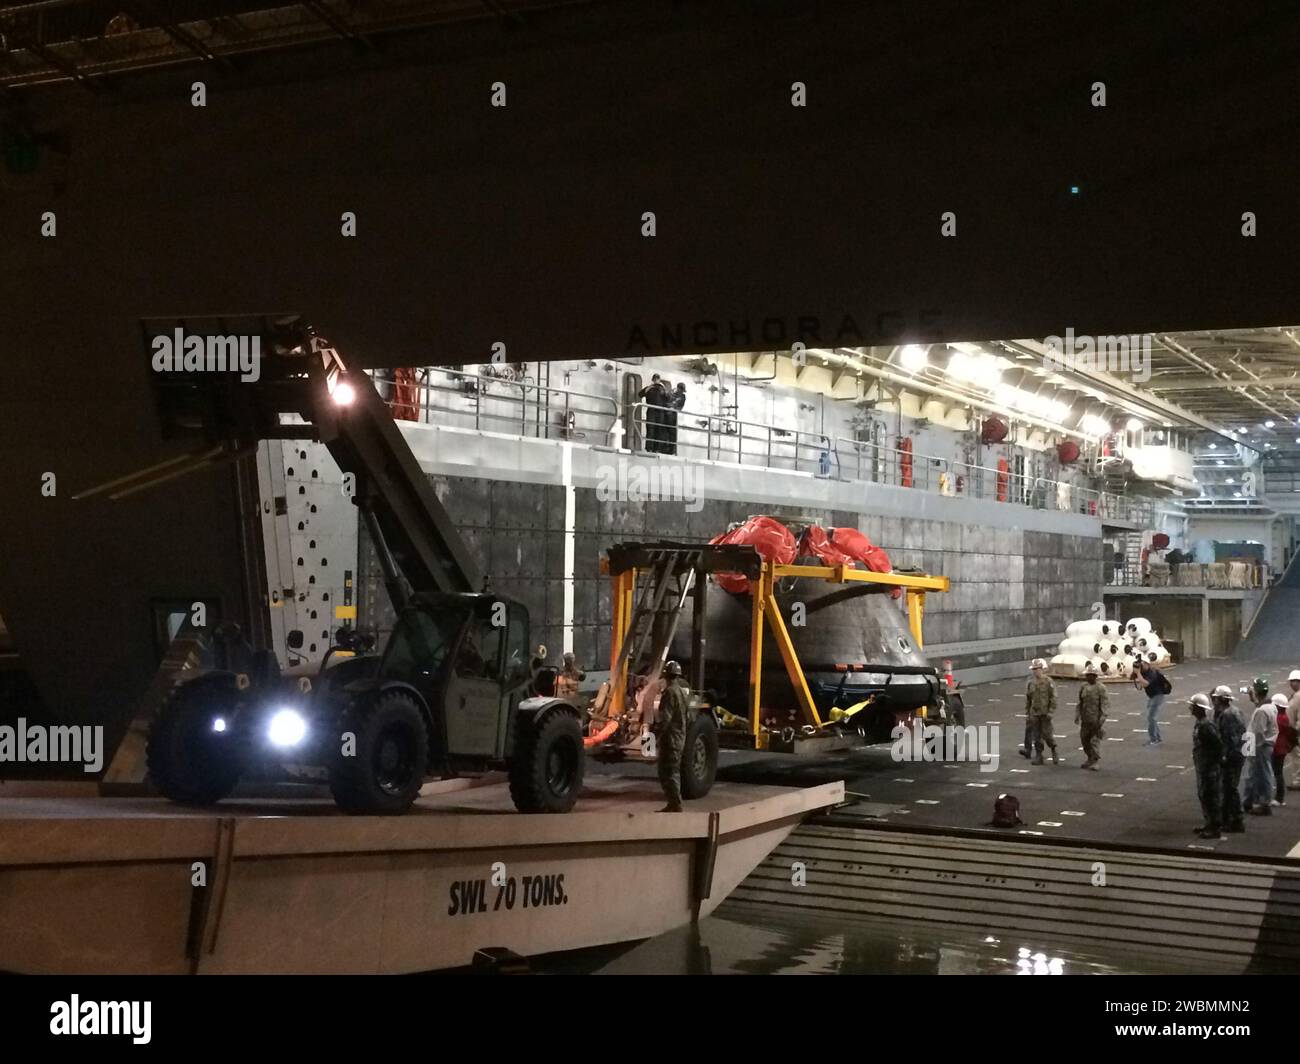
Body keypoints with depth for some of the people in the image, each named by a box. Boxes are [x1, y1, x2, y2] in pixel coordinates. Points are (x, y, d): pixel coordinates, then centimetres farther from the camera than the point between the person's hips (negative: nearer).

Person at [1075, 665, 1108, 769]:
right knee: (1084, 740, 12)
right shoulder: (1084, 687, 9)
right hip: (1085, 719, 7)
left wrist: (1102, 718, -17)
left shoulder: (1100, 688, -9)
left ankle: (1094, 762, 0)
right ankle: (1090, 759, 26)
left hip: (1096, 719, -7)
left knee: (1095, 740, -6)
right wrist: (1077, 715, 12)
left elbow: (1106, 703, -12)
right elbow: (1080, 702, 16)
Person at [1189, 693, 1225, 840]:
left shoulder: (1206, 726, -23)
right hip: (1201, 766, 10)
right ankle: (1209, 824, 30)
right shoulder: (1198, 724, 8)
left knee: (1210, 797, -3)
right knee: (1203, 795, 18)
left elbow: (1219, 745, -25)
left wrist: (1215, 761, -17)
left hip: (1209, 768, -10)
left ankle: (1214, 829, 4)